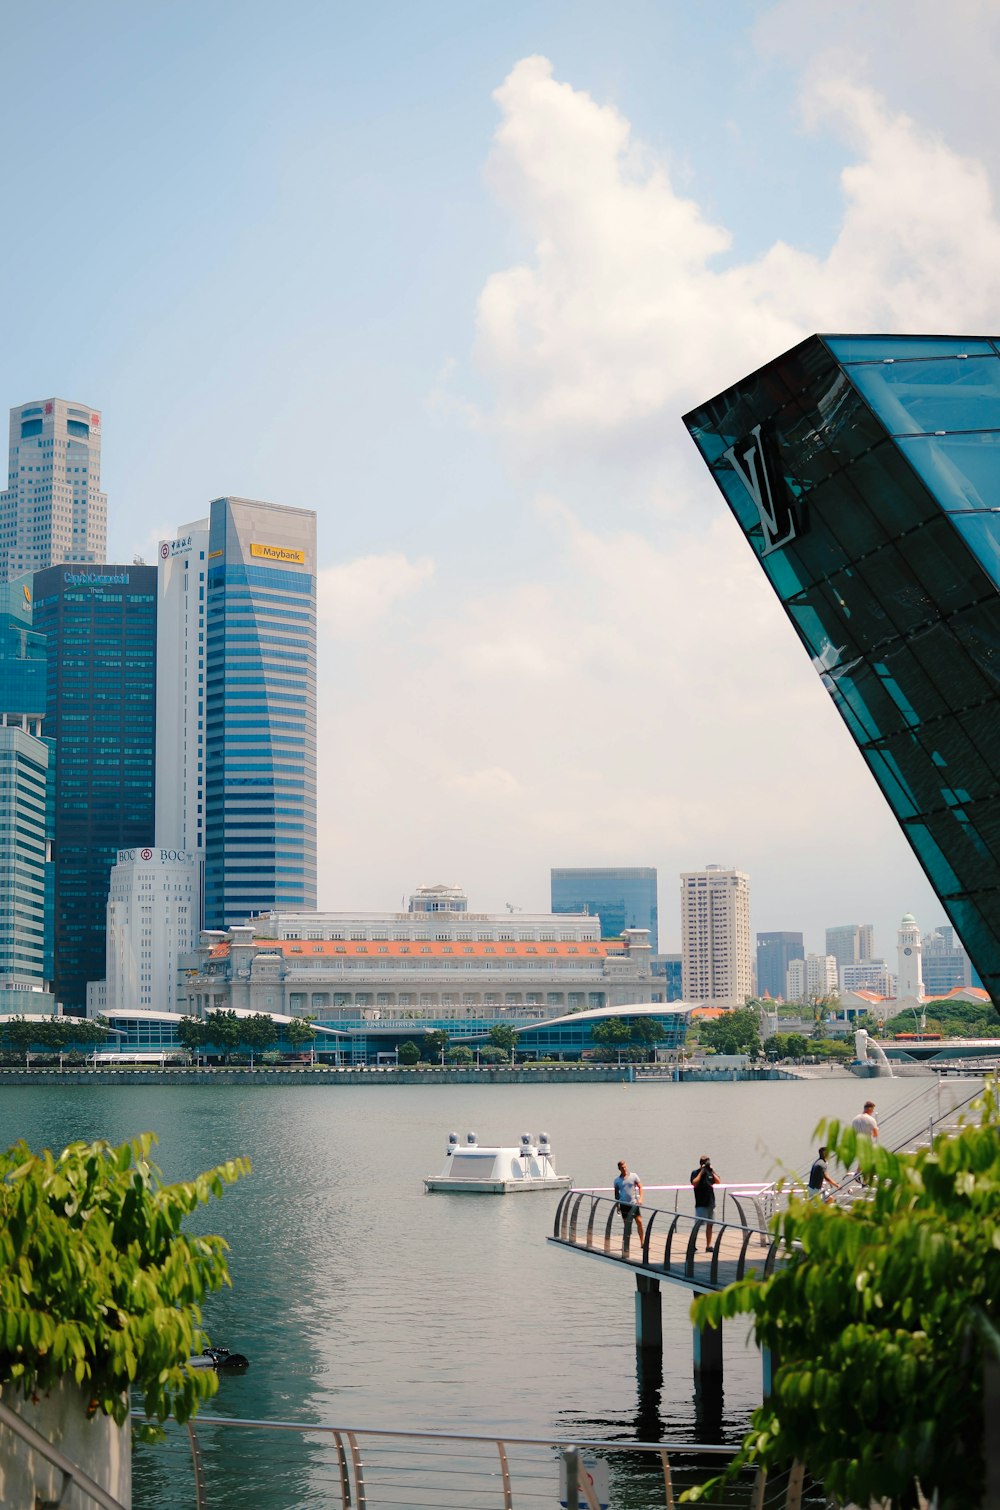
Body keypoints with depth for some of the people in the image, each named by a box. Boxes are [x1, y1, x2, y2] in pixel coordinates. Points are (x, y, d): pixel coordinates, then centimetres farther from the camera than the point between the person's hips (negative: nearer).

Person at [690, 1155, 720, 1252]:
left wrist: (712, 1172, -7)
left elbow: (717, 1182, 3)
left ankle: (708, 1246, 12)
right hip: (701, 1203, -6)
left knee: (710, 1224, 7)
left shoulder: (710, 1172, 12)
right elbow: (694, 1183, -18)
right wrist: (701, 1172, -15)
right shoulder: (695, 1173, -2)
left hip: (711, 1203, 6)